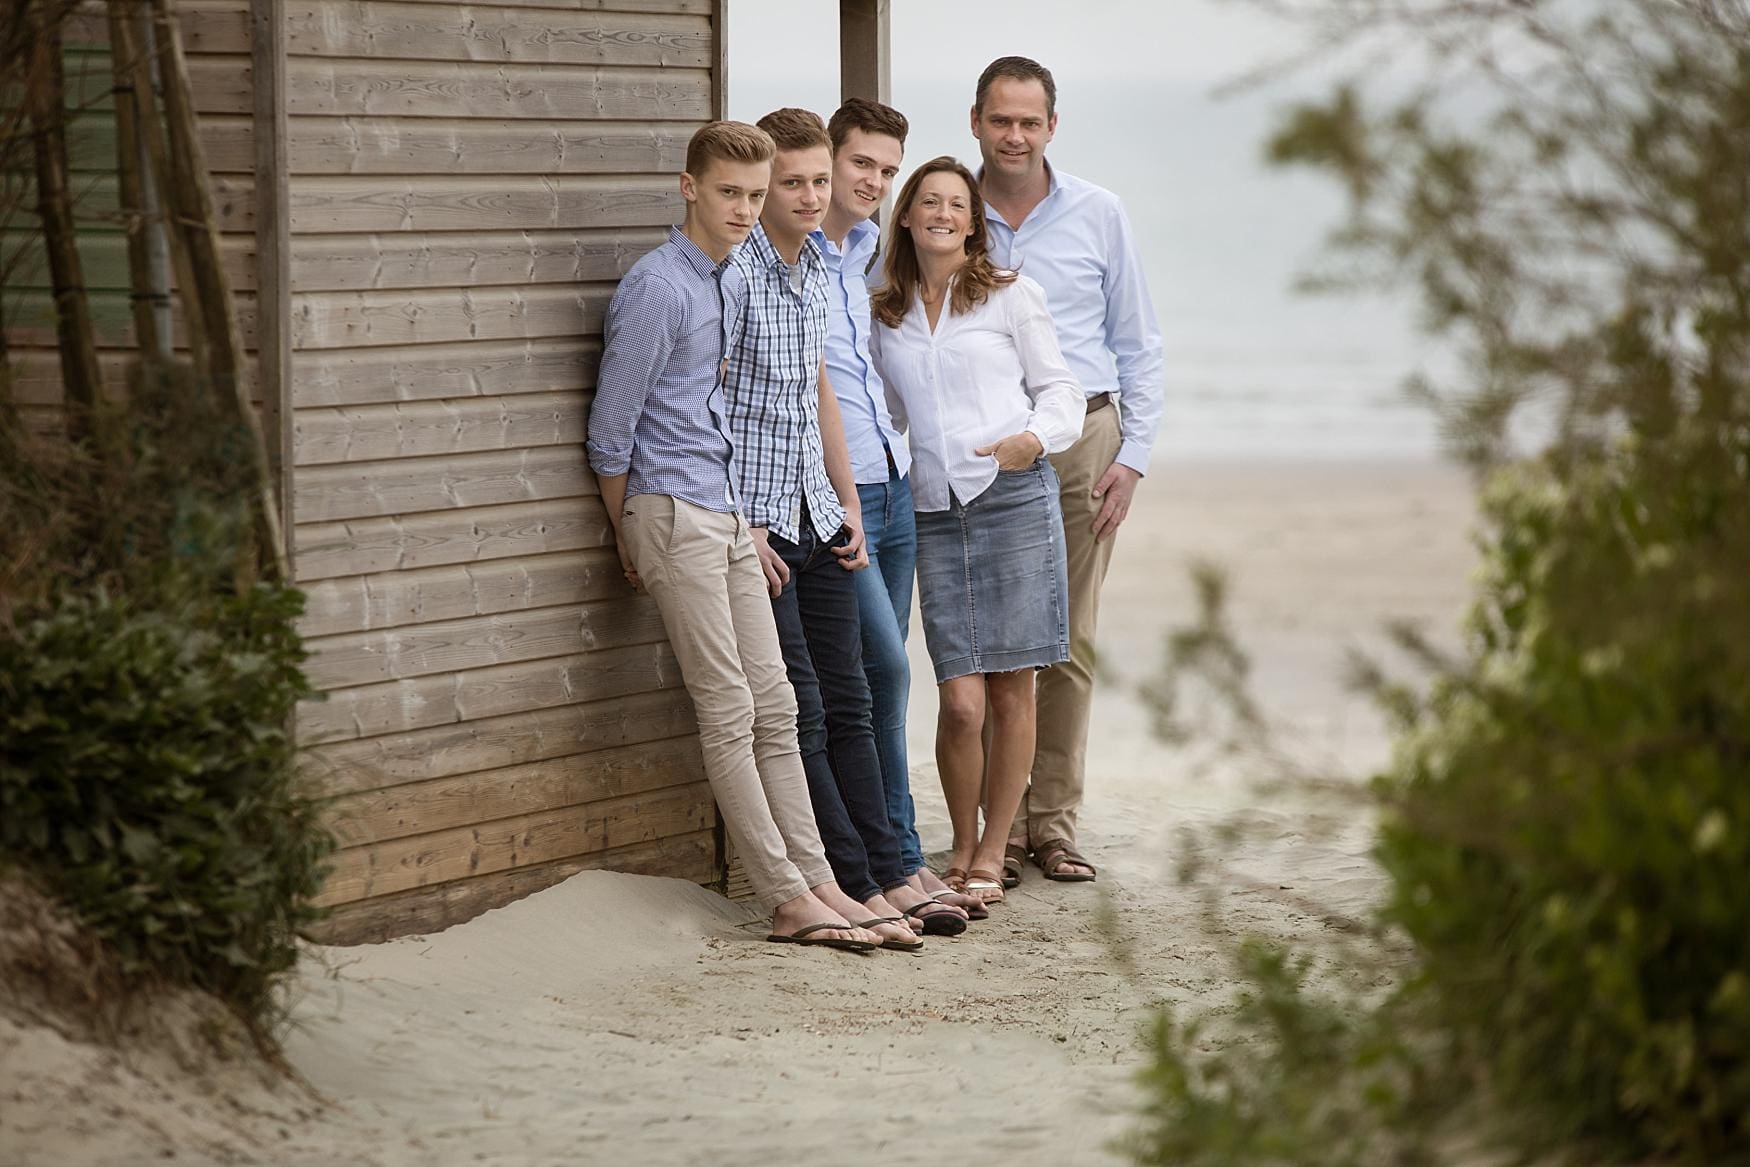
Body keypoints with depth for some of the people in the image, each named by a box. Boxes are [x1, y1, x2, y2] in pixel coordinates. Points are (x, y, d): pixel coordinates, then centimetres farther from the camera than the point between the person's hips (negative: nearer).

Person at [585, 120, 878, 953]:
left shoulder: (734, 285, 13)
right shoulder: (657, 288, -13)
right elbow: (611, 429, -10)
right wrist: (630, 540, -1)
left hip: (729, 515, 8)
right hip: (674, 514, -8)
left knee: (773, 706, 7)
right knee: (728, 713, -6)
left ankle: (816, 884, 8)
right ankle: (789, 900, -6)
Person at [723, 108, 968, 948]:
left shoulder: (813, 266, 12)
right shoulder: (735, 271, -13)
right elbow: (702, 407, -15)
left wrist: (848, 504, 18)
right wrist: (741, 528, -17)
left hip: (817, 521, 8)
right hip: (755, 519, -8)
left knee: (847, 703, 9)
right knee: (798, 712, -5)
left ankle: (887, 877, 12)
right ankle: (853, 887, -3)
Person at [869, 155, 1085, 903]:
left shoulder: (1010, 297, 6)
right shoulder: (884, 317, 15)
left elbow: (1059, 390, 6)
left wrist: (1036, 438, -13)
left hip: (1015, 499, -2)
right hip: (934, 512, 2)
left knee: (1011, 693, 0)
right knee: (960, 702, -7)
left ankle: (992, 853, 12)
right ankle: (962, 848, 12)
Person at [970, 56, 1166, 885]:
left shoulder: (1097, 215, 6)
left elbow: (1139, 347, 10)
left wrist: (1132, 456, 0)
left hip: (1080, 439, 1)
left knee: (1068, 642, 0)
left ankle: (1054, 824, 7)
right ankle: (1000, 828, 2)